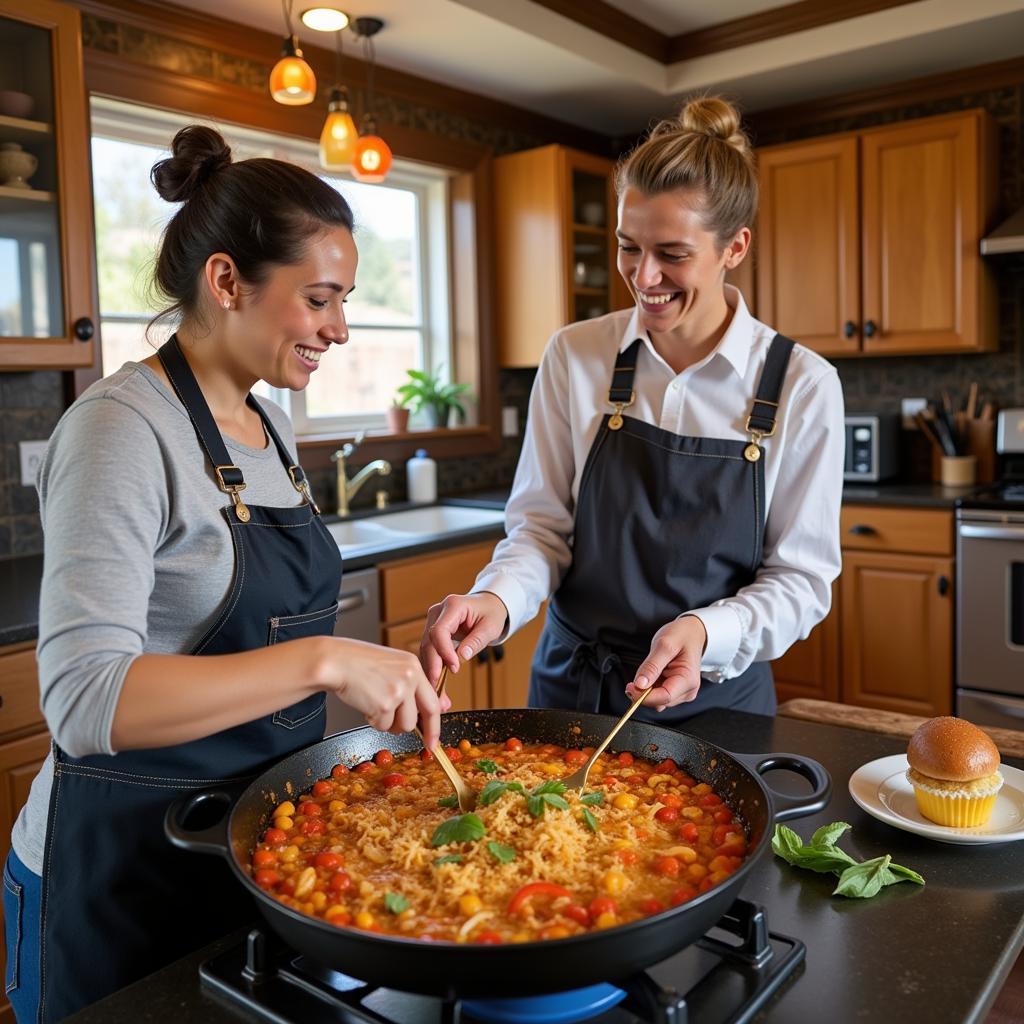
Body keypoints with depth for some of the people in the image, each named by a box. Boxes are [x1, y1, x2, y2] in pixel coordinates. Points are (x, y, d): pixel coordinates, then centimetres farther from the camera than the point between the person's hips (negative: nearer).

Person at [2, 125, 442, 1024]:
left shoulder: (267, 418, 4)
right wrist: (322, 660, -36)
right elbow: (85, 698, -30)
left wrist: (381, 676, 10)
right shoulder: (121, 427, -21)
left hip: (265, 833, 7)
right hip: (131, 867, -7)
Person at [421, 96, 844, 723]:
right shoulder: (573, 358, -7)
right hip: (571, 689, 2)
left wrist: (706, 633, -25)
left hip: (717, 698, -1)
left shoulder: (803, 385, -11)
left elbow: (801, 577, -7)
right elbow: (541, 525, -4)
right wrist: (498, 599, -25)